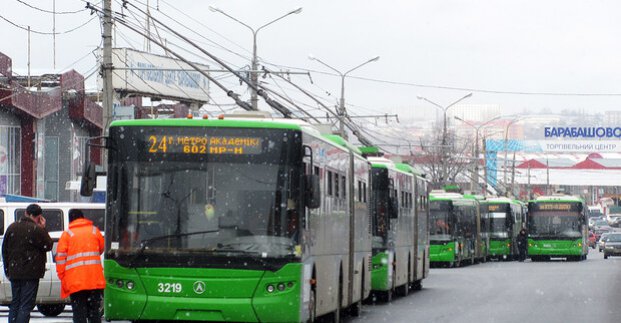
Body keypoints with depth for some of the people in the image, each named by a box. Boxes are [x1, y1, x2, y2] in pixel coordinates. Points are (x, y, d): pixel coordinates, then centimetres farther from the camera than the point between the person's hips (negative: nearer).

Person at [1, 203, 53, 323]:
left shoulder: (12, 227, 8)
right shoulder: (37, 229, -13)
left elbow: (4, 250, 12)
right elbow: (48, 246, -3)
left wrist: (7, 270, 17)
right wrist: (43, 228, 2)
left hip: (14, 273, 6)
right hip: (30, 273, -6)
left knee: (14, 304, 14)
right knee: (26, 305, -4)